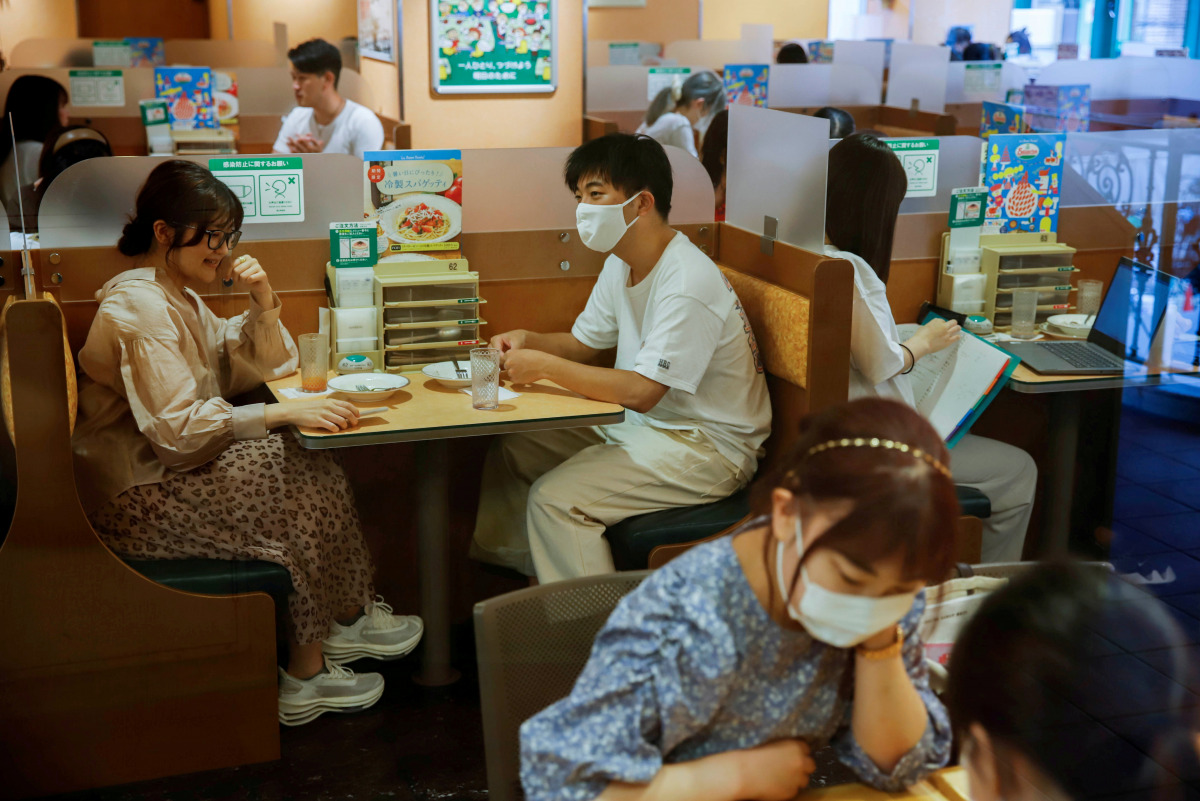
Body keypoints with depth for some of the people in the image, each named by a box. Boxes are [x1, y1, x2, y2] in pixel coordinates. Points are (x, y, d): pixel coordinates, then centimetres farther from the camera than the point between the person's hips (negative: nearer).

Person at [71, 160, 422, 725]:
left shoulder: (178, 297, 14)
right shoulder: (141, 308, -18)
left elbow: (267, 367, 16)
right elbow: (177, 428, -28)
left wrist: (264, 302, -1)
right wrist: (284, 413, -30)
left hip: (165, 473, 10)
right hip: (134, 502, -10)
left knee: (310, 470, -3)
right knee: (302, 480, -17)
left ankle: (345, 617, 3)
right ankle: (305, 673, -8)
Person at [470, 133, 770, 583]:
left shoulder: (687, 284, -26)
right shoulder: (621, 264, 5)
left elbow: (642, 392, -30)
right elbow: (583, 344, 16)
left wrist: (545, 366, -26)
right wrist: (528, 342, -5)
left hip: (708, 446, -10)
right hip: (641, 424, 10)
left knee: (554, 499, -23)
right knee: (511, 449, 7)